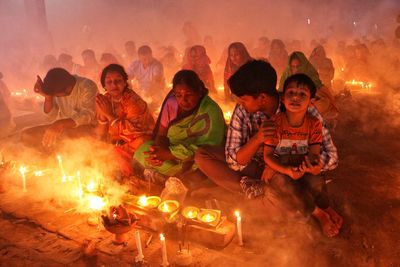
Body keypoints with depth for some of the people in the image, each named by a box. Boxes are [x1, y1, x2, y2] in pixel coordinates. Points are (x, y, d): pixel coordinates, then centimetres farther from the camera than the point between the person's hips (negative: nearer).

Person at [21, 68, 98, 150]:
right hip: (64, 128, 6)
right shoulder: (57, 89, -3)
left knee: (66, 133, -38)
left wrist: (60, 124, -44)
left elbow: (87, 116, -31)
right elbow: (53, 117, 1)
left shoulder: (88, 87, -20)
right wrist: (48, 96, -15)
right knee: (25, 135, -8)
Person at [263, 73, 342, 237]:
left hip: (302, 169, 2)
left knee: (317, 181, -29)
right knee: (287, 185, -32)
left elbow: (314, 153, -11)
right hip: (278, 169, -2)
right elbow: (268, 155, -14)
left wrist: (313, 164, -38)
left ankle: (325, 208, 4)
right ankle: (319, 213, -7)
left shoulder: (314, 124, -9)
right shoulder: (274, 123, -17)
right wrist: (287, 170, -32)